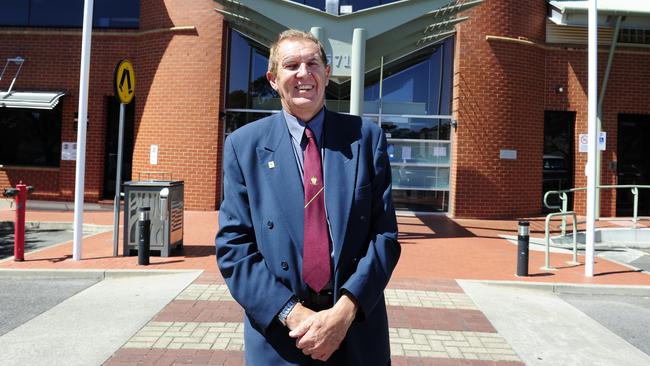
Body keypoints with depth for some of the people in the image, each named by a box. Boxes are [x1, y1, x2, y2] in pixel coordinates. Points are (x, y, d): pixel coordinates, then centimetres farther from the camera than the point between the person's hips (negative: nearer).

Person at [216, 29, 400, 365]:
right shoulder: (243, 145, -2)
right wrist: (293, 315, -14)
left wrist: (346, 310, -15)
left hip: (358, 330, 1)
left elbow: (385, 234, -4)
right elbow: (233, 247, -5)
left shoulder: (366, 137, -2)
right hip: (278, 334, 0)